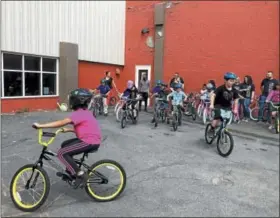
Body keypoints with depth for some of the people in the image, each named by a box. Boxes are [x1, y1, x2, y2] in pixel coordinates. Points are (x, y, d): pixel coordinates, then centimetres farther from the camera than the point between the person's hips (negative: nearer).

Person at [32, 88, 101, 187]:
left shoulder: (79, 113, -17)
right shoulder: (84, 112, 14)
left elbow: (61, 123, -24)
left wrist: (41, 125, -22)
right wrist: (67, 130, 9)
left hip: (90, 142, -10)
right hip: (90, 139, 10)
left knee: (61, 153, -11)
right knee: (65, 145, 21)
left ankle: (80, 174, -5)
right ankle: (71, 171, 30)